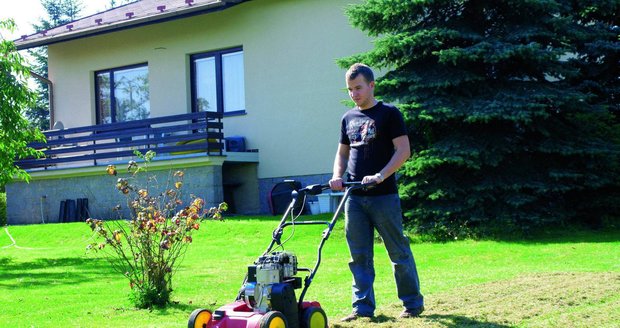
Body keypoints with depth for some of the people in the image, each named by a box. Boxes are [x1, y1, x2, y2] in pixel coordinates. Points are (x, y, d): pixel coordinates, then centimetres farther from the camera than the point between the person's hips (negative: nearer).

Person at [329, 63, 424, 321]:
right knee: (359, 256, 5)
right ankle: (363, 307, 11)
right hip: (354, 197, 5)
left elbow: (403, 150, -8)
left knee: (399, 251, 2)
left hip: (383, 195, -5)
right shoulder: (348, 118, 14)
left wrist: (380, 176, -19)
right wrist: (338, 176, 2)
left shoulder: (388, 113, -2)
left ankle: (413, 303, 13)